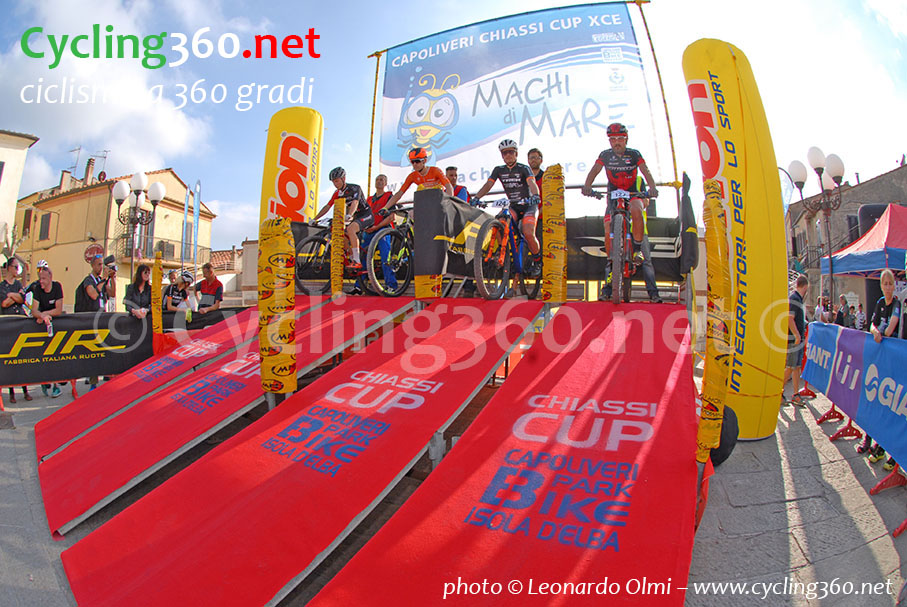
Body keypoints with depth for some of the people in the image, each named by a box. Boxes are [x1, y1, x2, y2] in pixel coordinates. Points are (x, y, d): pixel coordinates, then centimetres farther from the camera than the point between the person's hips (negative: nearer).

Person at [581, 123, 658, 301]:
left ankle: (637, 248, -15)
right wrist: (587, 185, -31)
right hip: (613, 196, 1)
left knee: (636, 211, -37)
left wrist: (652, 187, -33)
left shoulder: (634, 154, -4)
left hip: (633, 194, -1)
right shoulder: (605, 155, -1)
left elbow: (646, 172, -13)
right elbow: (594, 171, -9)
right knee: (608, 233, -13)